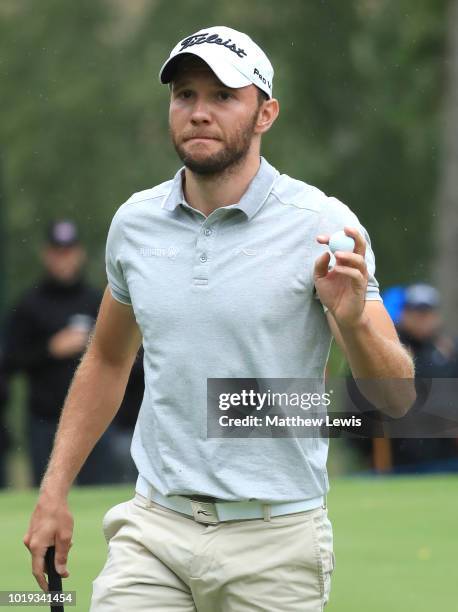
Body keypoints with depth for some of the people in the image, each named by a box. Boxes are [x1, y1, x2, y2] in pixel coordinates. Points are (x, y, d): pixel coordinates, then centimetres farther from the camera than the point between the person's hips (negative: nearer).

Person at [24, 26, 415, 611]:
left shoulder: (322, 225, -7)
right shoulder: (134, 222, 6)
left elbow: (396, 397, -9)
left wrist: (352, 320, -29)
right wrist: (54, 492, 14)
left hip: (275, 540, -3)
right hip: (154, 527, 3)